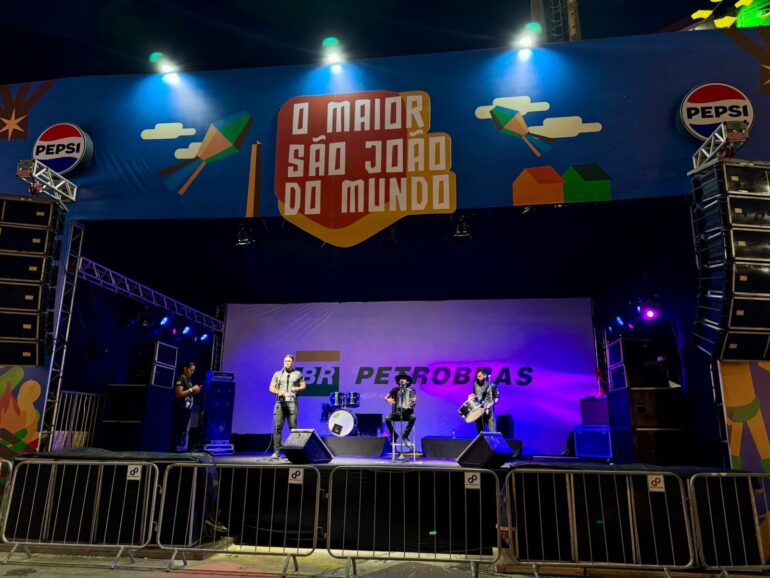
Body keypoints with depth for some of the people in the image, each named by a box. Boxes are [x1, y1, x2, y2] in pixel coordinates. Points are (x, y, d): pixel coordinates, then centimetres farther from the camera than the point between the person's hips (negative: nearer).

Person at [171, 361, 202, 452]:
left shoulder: (188, 380, 17)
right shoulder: (180, 379, -9)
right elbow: (178, 394, -18)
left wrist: (195, 391, 6)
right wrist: (191, 389, -16)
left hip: (187, 409, 9)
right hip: (181, 409, -9)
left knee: (184, 431, 9)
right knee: (178, 430, -8)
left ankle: (182, 449, 12)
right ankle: (175, 449, -5)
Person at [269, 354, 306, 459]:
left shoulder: (298, 374, 12)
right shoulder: (277, 374, 15)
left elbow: (303, 386, 13)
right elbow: (271, 388, 12)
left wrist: (297, 389, -8)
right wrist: (278, 392, -8)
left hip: (292, 403, -1)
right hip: (280, 403, 1)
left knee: (293, 427, -4)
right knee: (277, 427, -5)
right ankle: (276, 452, -2)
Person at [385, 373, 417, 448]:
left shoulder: (411, 390, 7)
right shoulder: (395, 389, 8)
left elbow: (414, 400, 9)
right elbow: (386, 397, 13)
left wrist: (414, 401, -13)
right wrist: (388, 400, -8)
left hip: (407, 413, -1)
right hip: (396, 412, 1)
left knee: (413, 417, -33)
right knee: (387, 418, -26)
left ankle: (405, 435, -16)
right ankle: (394, 435, -3)